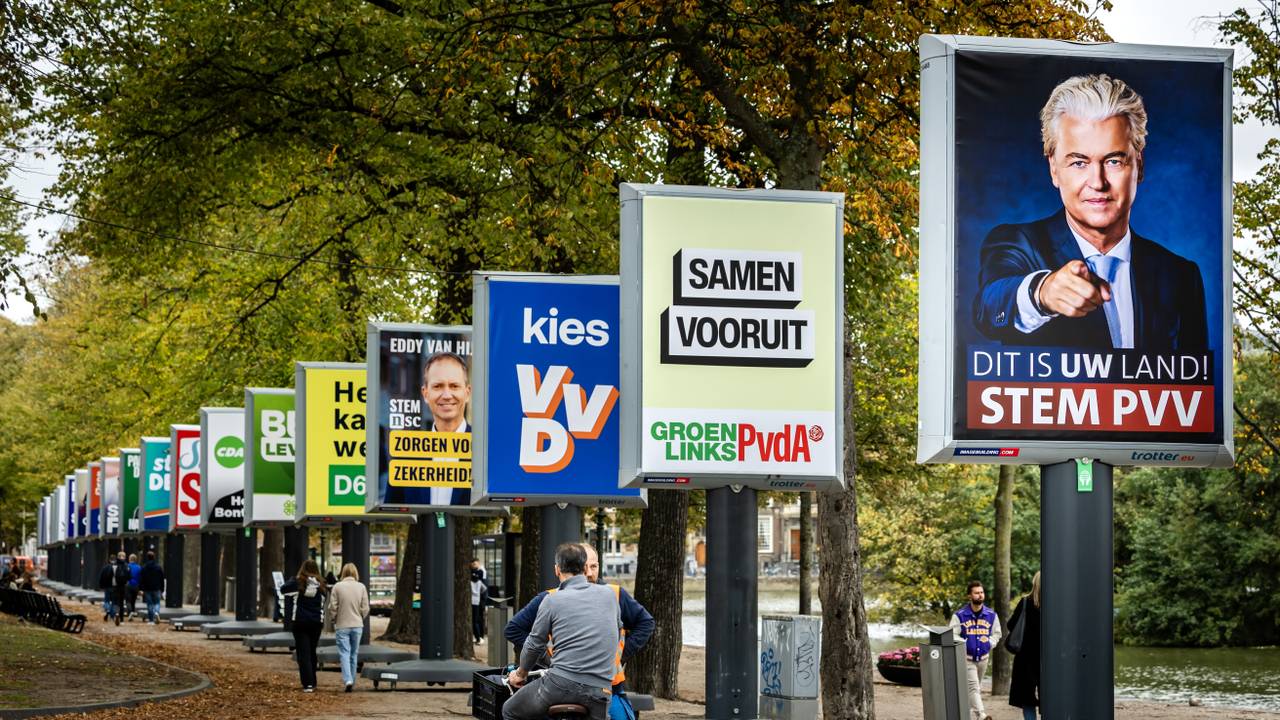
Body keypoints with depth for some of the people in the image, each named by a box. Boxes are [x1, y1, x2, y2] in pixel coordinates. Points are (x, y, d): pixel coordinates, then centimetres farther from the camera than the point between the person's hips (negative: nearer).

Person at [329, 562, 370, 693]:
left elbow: (333, 607, -7)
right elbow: (365, 608, -2)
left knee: (344, 653, -2)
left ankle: (348, 679, -19)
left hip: (342, 626, -2)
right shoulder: (361, 587, -4)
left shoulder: (337, 587, -8)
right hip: (357, 626, 2)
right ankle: (352, 681, 19)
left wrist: (335, 621, 10)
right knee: (354, 654, 14)